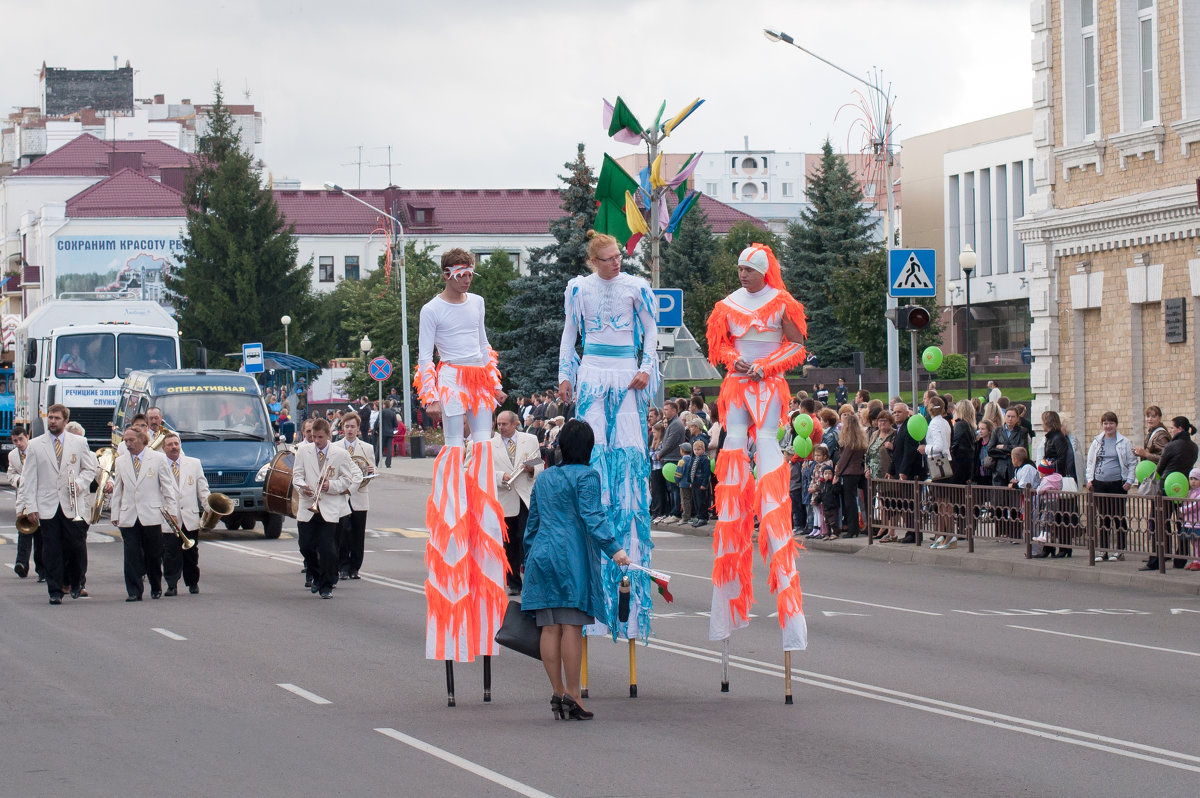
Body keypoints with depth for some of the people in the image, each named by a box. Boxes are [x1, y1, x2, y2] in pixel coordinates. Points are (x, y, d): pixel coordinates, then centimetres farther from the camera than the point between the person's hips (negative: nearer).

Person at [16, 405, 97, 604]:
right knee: (51, 550, -2)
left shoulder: (79, 443, 8)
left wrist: (79, 483, -8)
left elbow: (89, 469, 13)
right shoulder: (35, 445, 6)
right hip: (47, 506, 0)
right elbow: (28, 478, 4)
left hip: (73, 506, 0)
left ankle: (75, 582, 22)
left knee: (76, 546, -1)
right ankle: (55, 591, 2)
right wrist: (30, 506, -4)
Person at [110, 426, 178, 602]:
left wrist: (172, 511, -3)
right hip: (128, 517, 2)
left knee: (153, 555, 3)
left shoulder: (158, 459, 4)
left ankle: (156, 588, 19)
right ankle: (134, 591, -4)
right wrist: (115, 515, 9)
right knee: (132, 555, -5)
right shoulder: (120, 462, 13)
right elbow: (117, 491, 15)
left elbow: (168, 486, 3)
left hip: (151, 515, -2)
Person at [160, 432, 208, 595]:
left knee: (191, 554, 8)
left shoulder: (194, 464, 11)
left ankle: (193, 583, 22)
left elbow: (203, 489, 11)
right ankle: (172, 585, -3)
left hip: (190, 518, 2)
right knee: (170, 554, -7)